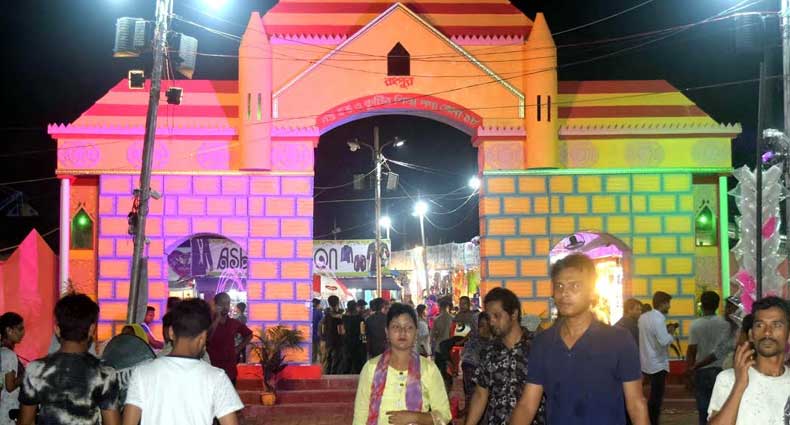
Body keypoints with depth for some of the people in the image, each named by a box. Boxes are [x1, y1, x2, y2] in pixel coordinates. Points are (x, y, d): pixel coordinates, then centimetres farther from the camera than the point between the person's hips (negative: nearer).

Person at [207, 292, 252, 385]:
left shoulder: (234, 323, 7)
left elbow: (249, 335, 23)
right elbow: (206, 339, -26)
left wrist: (239, 348, 9)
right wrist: (217, 319, -21)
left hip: (230, 371, 5)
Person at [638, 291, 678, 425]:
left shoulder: (643, 317, 6)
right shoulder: (658, 319, -21)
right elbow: (665, 341, -27)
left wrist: (665, 329, 12)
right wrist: (670, 332, -8)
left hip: (646, 363, 8)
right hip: (657, 364, -8)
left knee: (654, 396, 21)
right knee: (656, 397, 2)